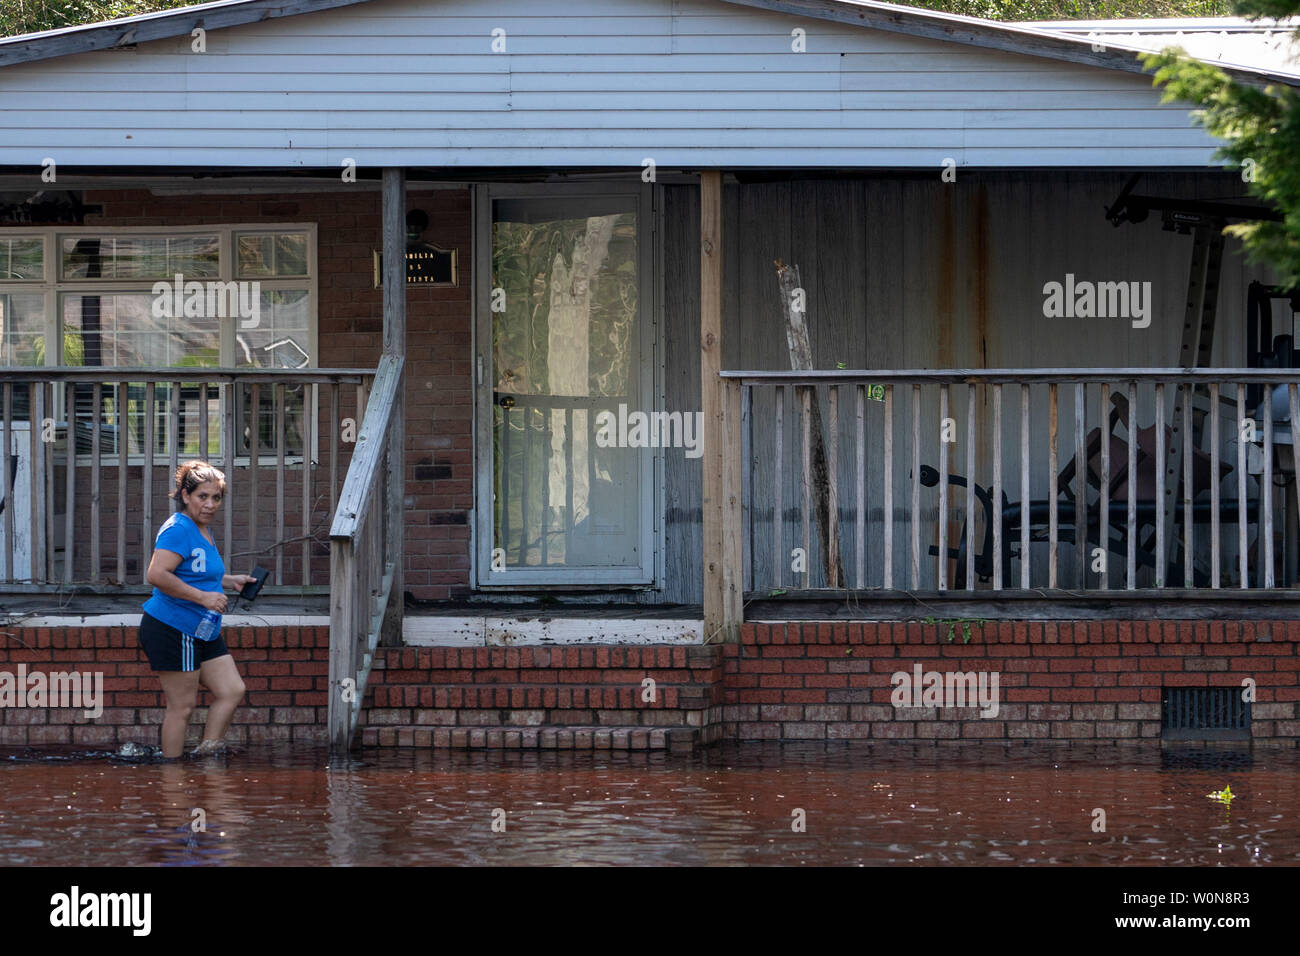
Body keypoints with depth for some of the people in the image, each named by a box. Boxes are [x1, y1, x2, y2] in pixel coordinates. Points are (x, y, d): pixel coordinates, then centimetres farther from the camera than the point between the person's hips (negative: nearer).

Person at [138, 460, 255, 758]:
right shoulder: (178, 529, -16)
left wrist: (230, 581, 20)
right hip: (173, 630, -10)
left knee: (232, 691, 6)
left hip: (203, 633, 10)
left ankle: (206, 754, 14)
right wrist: (203, 596, -26)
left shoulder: (204, 530, 16)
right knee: (183, 706, -5)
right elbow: (156, 574, -29)